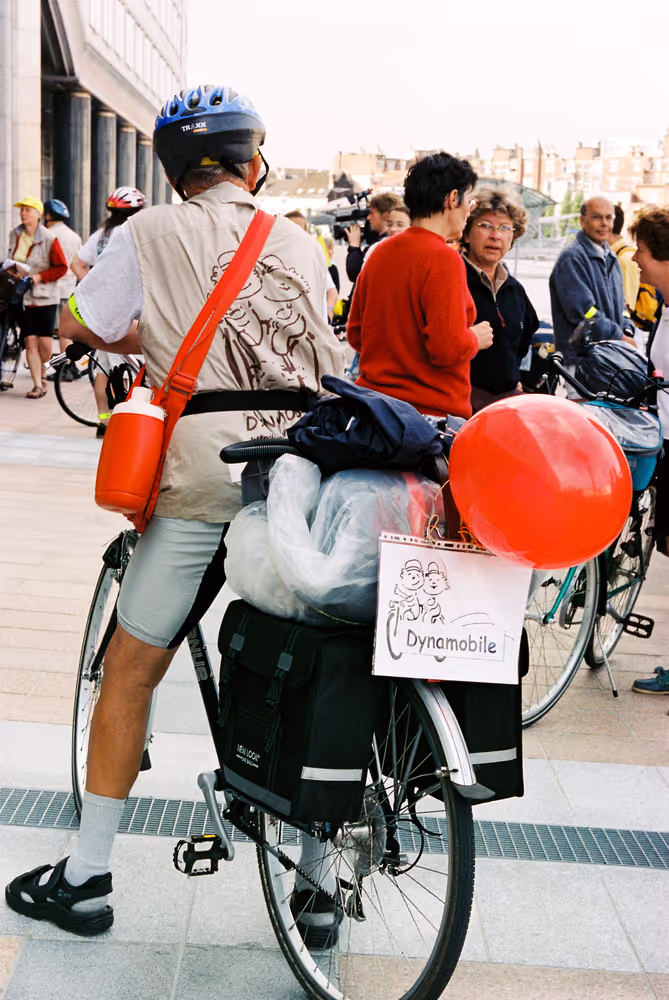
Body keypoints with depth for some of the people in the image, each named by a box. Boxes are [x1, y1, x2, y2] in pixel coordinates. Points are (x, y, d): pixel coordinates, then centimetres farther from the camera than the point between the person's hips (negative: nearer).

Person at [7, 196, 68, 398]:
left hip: (44, 297, -3)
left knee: (45, 343, -4)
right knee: (30, 342, -2)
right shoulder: (14, 235, 6)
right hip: (22, 296, 3)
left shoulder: (49, 238, -9)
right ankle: (38, 385, 3)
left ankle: (42, 373, 25)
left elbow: (62, 268, -7)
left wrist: (39, 277, -15)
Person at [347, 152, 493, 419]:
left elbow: (355, 334, 15)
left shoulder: (380, 252, 8)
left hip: (374, 402, 8)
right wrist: (475, 338, -1)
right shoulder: (444, 259, -14)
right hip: (432, 410, -8)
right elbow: (449, 349, -21)